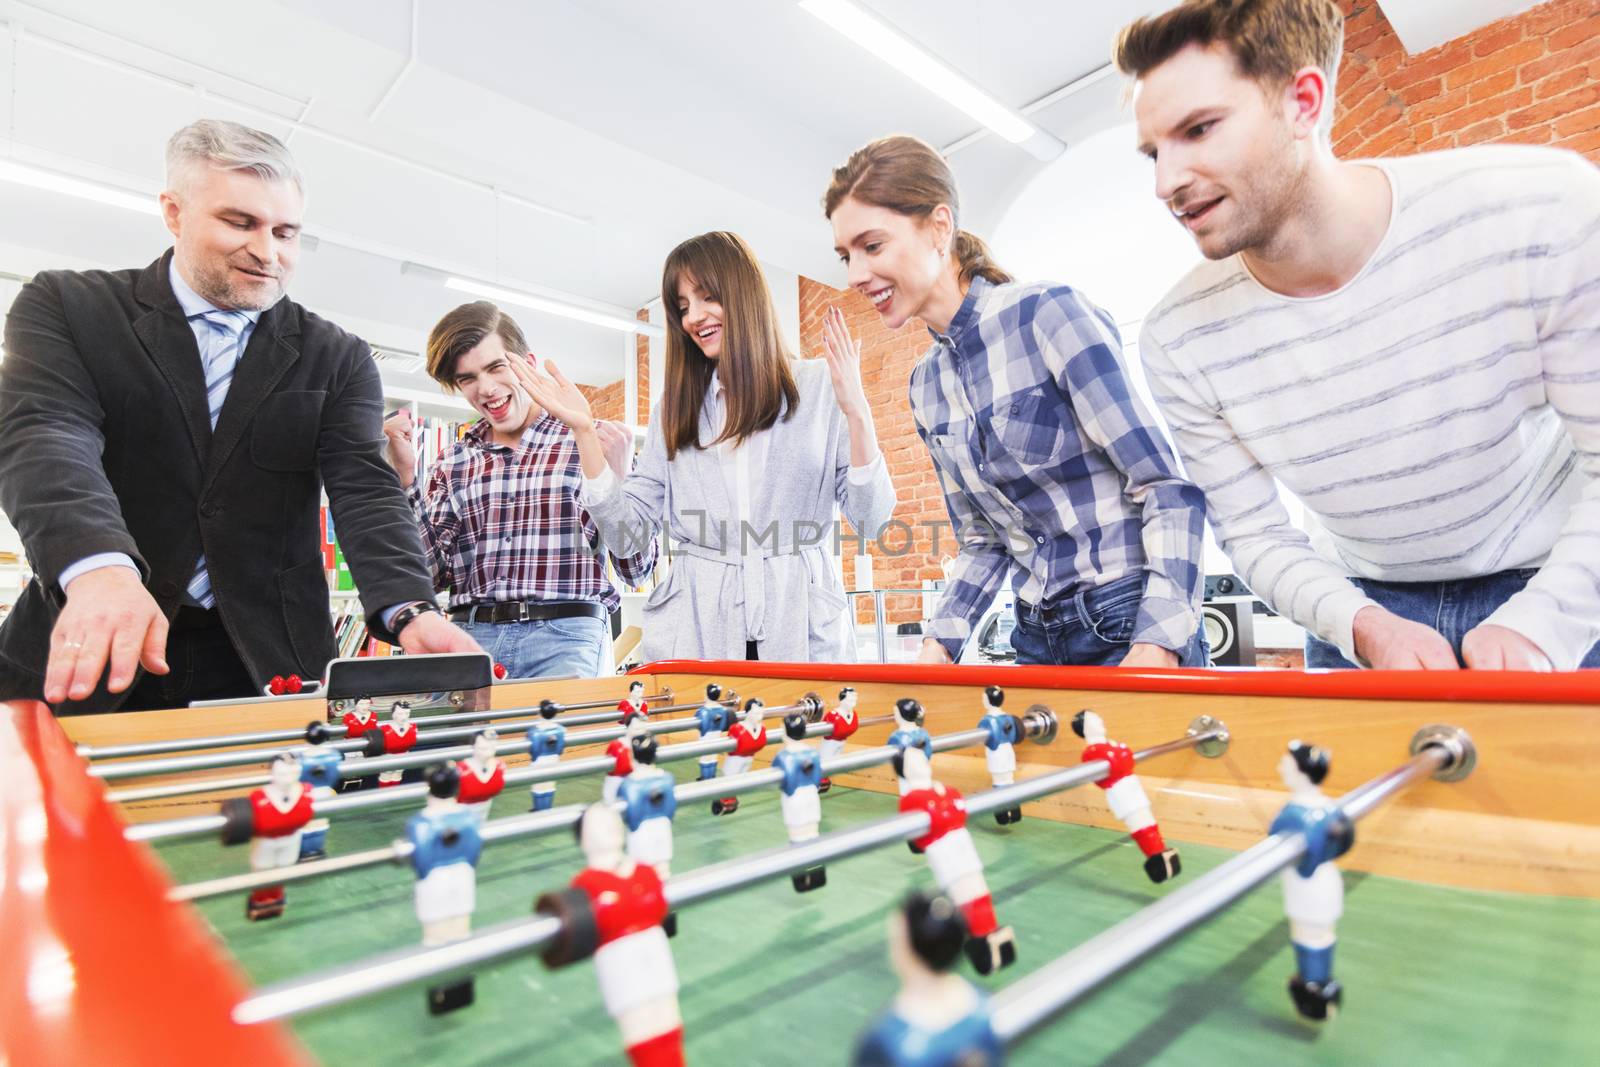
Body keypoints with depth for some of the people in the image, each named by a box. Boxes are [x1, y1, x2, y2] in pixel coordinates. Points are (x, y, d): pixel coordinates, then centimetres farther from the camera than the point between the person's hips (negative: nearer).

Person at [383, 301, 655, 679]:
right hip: (469, 632, 3)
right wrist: (405, 477, 1)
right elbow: (433, 573, 7)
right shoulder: (453, 463, 14)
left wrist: (619, 479, -14)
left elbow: (637, 570, 1)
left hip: (563, 637, -3)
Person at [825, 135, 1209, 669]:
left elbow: (1172, 488, -15)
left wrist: (1157, 645, -24)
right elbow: (982, 540, 10)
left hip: (1132, 626, -5)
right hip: (1038, 641, 6)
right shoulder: (925, 386, 5)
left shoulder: (1048, 314, -14)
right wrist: (939, 644, -3)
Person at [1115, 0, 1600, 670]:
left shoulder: (1544, 212, -21)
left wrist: (1536, 628, -26)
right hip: (1365, 604, 1)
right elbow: (1254, 534, -9)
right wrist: (1366, 630, -24)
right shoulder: (1178, 342, -18)